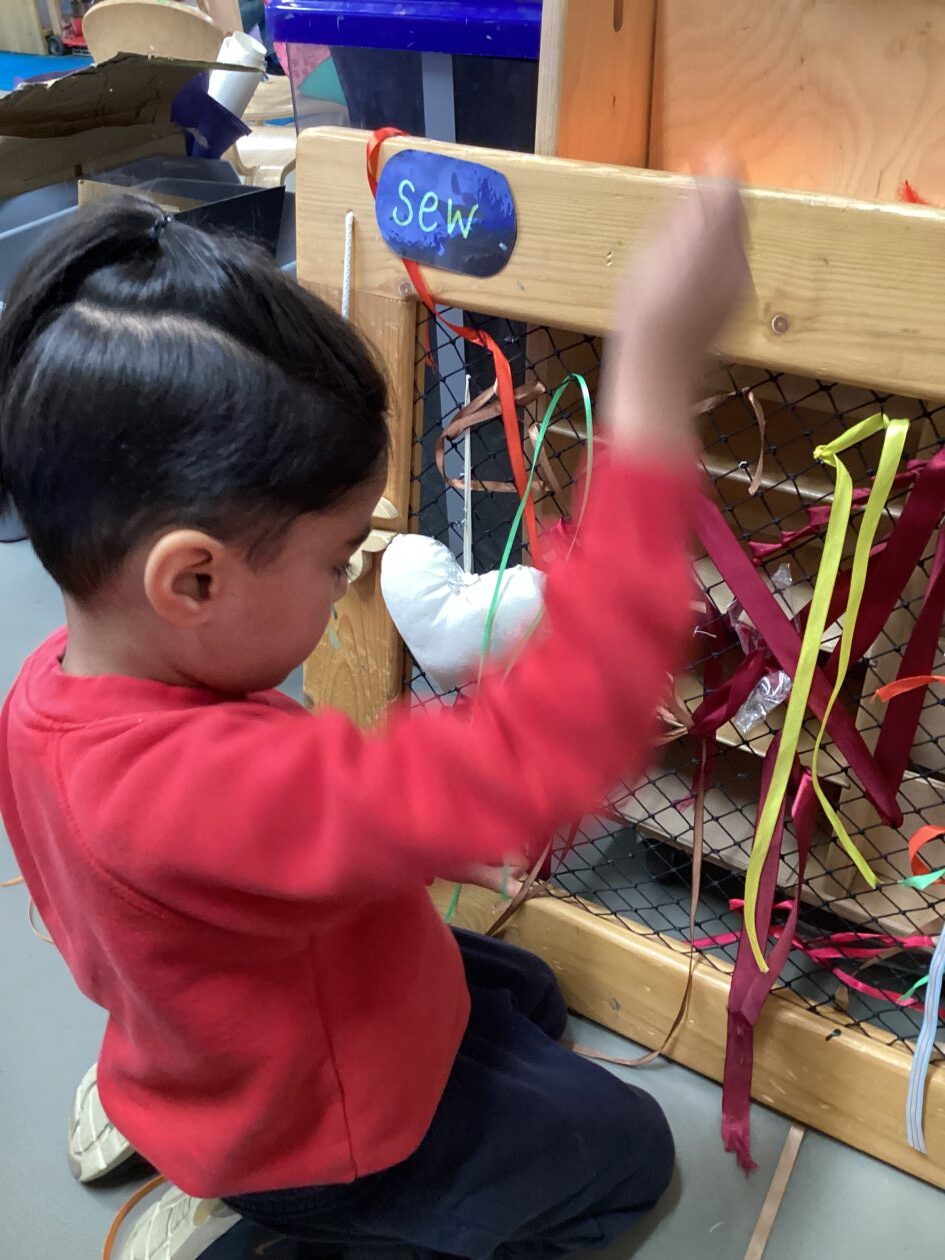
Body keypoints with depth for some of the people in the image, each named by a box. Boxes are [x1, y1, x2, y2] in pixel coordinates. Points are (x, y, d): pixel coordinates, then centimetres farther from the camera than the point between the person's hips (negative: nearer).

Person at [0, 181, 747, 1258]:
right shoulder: (205, 785, -47)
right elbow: (540, 755, -55)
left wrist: (418, 833, -1)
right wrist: (654, 378, -56)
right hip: (322, 1129, -7)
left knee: (528, 998, 28)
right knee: (628, 1148, 16)